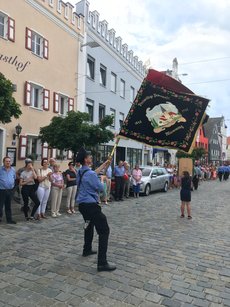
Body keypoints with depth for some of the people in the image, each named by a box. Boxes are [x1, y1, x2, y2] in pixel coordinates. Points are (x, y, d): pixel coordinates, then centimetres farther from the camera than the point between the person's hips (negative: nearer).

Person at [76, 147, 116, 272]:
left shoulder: (80, 172, 7)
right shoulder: (90, 174, -22)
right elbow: (100, 188, -13)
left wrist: (103, 166, 32)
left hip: (82, 204, 10)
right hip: (91, 205, -10)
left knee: (89, 226, 31)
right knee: (104, 231, -6)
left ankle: (87, 250, 45)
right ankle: (102, 263, -8)